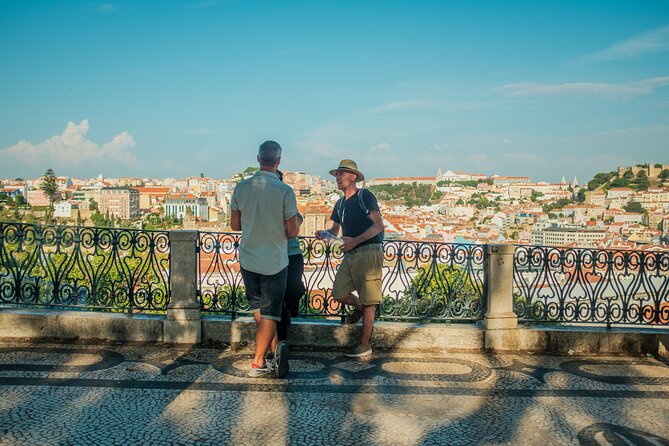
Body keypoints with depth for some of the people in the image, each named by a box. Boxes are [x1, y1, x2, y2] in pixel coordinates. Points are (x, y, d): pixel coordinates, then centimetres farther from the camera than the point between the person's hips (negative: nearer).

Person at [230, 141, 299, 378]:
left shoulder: (242, 187, -4)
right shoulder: (285, 191, -15)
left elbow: (235, 225, 4)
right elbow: (292, 231, -12)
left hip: (248, 259, 3)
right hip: (274, 262, -3)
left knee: (258, 310, 22)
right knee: (269, 314, 8)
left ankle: (274, 346, 18)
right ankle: (257, 363, 13)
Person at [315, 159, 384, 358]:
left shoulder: (365, 196, -7)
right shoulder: (340, 204, 17)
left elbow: (379, 225, -15)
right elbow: (335, 230, 23)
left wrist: (355, 241, -23)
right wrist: (324, 234, 0)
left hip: (368, 252, -7)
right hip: (350, 254, 8)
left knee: (368, 300, -2)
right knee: (339, 293, 4)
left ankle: (365, 344, 6)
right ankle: (359, 309, 35)